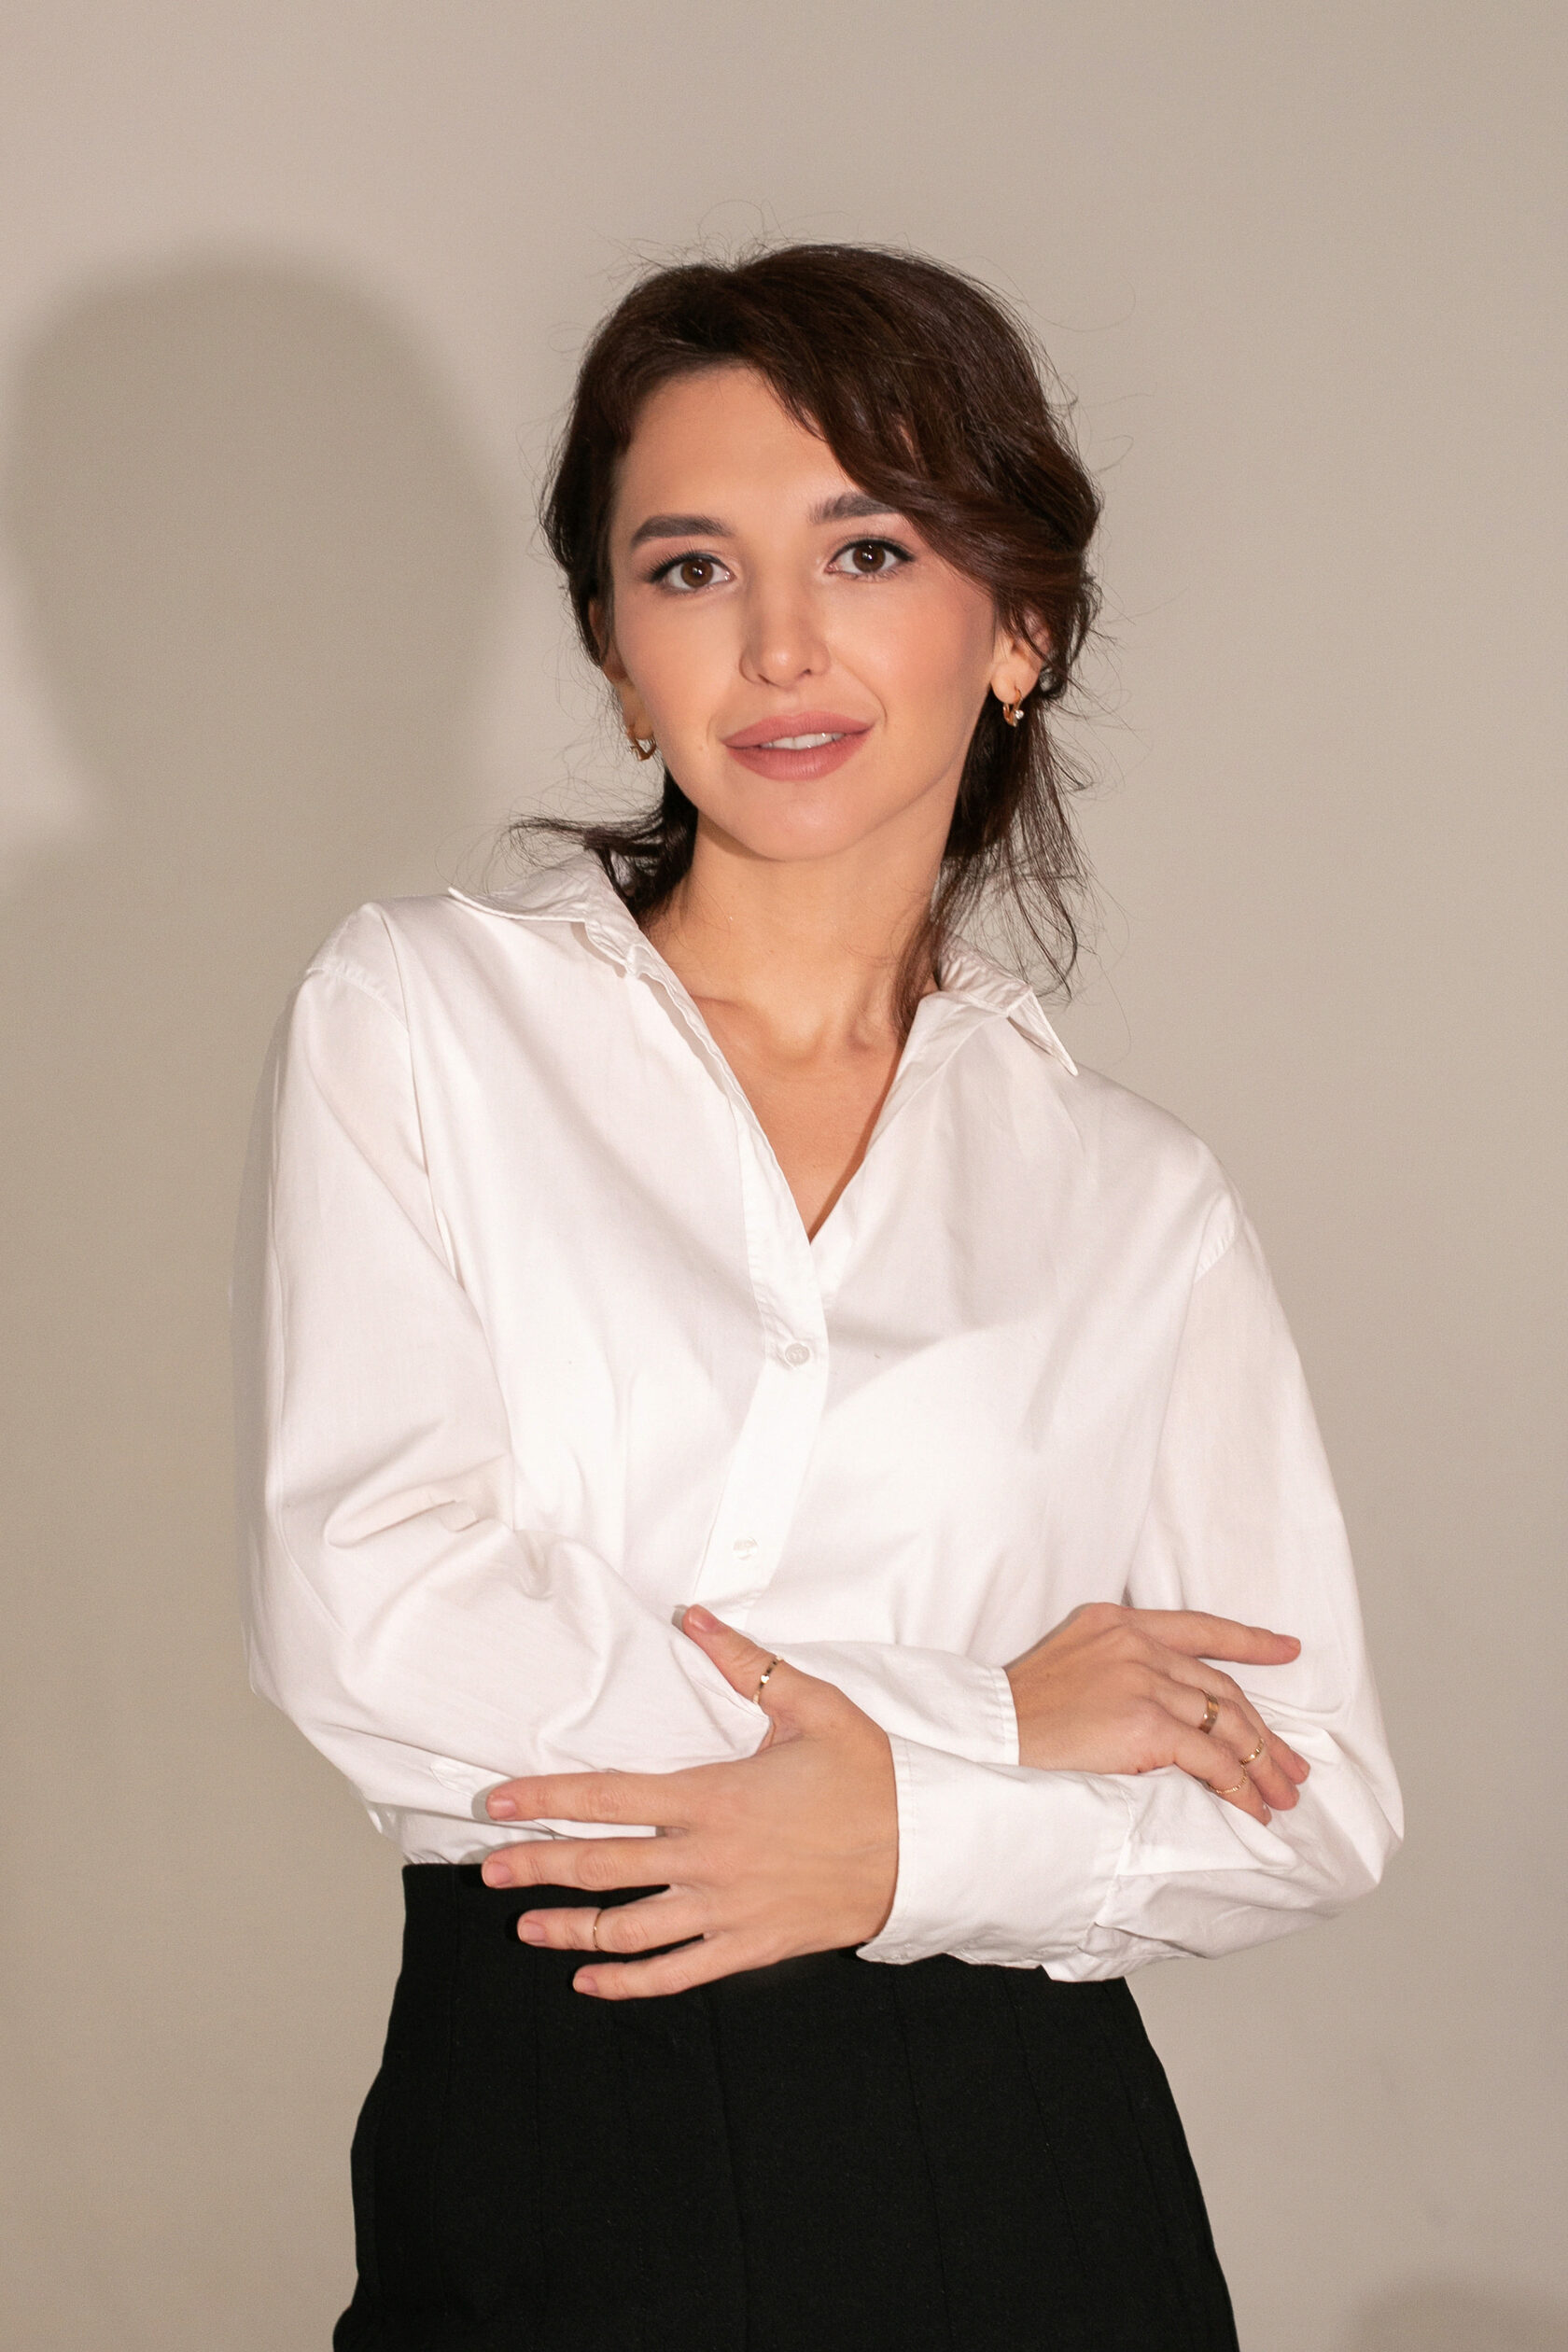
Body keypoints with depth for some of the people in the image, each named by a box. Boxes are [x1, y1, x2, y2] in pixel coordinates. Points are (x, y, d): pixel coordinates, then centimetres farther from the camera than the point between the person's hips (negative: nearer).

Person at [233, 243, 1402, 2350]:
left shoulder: (1139, 1201, 6)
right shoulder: (418, 1021, 1)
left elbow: (1314, 1801, 3)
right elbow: (362, 1619, -11)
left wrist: (911, 1842, -14)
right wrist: (981, 1719, -10)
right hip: (535, 2168, -1)